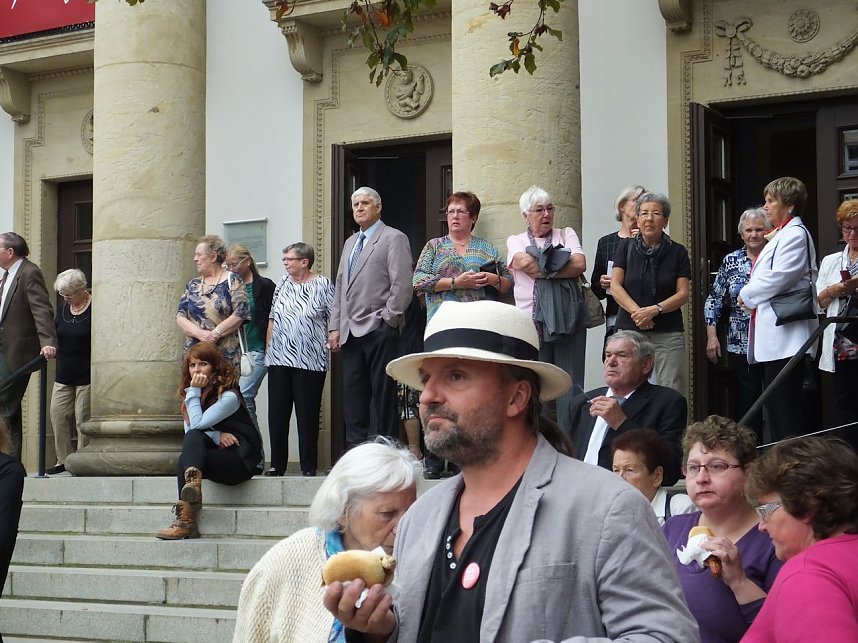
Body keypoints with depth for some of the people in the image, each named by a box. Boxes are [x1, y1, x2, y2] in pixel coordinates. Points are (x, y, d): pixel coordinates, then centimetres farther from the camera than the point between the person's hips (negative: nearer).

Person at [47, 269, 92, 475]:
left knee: (82, 418, -4)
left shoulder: (95, 309, -10)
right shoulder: (63, 308, 10)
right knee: (58, 415, 2)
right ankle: (64, 460, 10)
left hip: (86, 375, -7)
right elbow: (55, 335, 23)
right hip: (64, 374, 7)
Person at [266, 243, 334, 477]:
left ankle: (309, 466, 6)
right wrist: (268, 347, 12)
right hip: (279, 359, 5)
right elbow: (272, 318, 17)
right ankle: (277, 464, 14)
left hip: (310, 359, -5)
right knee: (277, 413, 6)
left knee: (307, 414, -1)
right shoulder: (283, 283, 13)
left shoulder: (323, 285, -2)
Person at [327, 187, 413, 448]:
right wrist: (335, 327, 13)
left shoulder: (394, 239, -1)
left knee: (383, 396, -5)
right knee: (353, 397, 6)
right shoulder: (350, 243, 22)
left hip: (379, 331, -7)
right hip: (351, 333, 7)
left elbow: (402, 285, -10)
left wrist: (387, 320, -12)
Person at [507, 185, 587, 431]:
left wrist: (542, 268, -4)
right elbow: (522, 262, -9)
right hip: (531, 322, 0)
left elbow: (580, 264, -3)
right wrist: (563, 265, -3)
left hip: (568, 320, 1)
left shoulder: (566, 234, 15)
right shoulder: (516, 241, 14)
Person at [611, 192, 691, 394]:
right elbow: (615, 286, 2)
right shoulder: (626, 247, 9)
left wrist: (655, 309, -14)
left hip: (668, 334, -1)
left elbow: (683, 294, 2)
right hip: (629, 330, 1)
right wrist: (637, 312, -13)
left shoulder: (677, 252, 7)